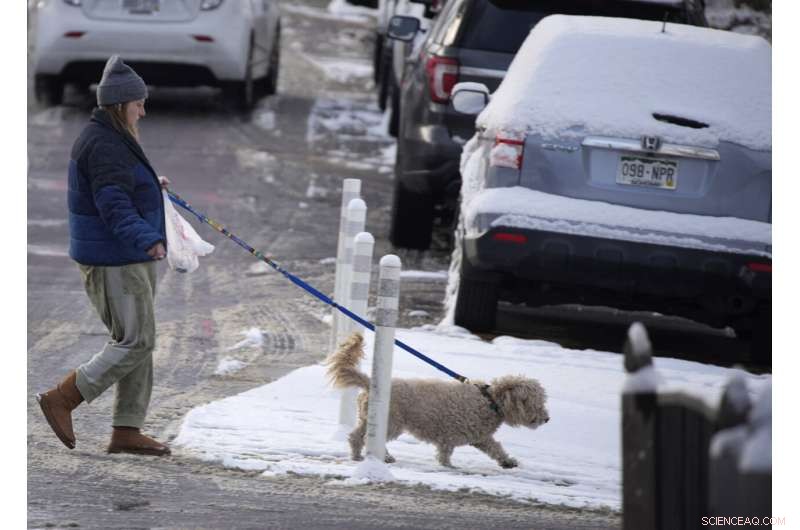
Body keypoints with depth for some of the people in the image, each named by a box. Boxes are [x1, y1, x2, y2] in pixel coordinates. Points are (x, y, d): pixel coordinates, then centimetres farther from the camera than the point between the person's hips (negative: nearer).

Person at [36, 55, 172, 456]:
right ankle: (61, 400, -1)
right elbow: (114, 208, -31)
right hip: (114, 262, -11)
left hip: (127, 259, 11)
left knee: (138, 342, 10)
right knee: (136, 342, -9)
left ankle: (126, 432, 13)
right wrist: (148, 240, -43)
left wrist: (149, 186, 45)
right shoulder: (105, 147, -19)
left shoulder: (108, 139, 14)